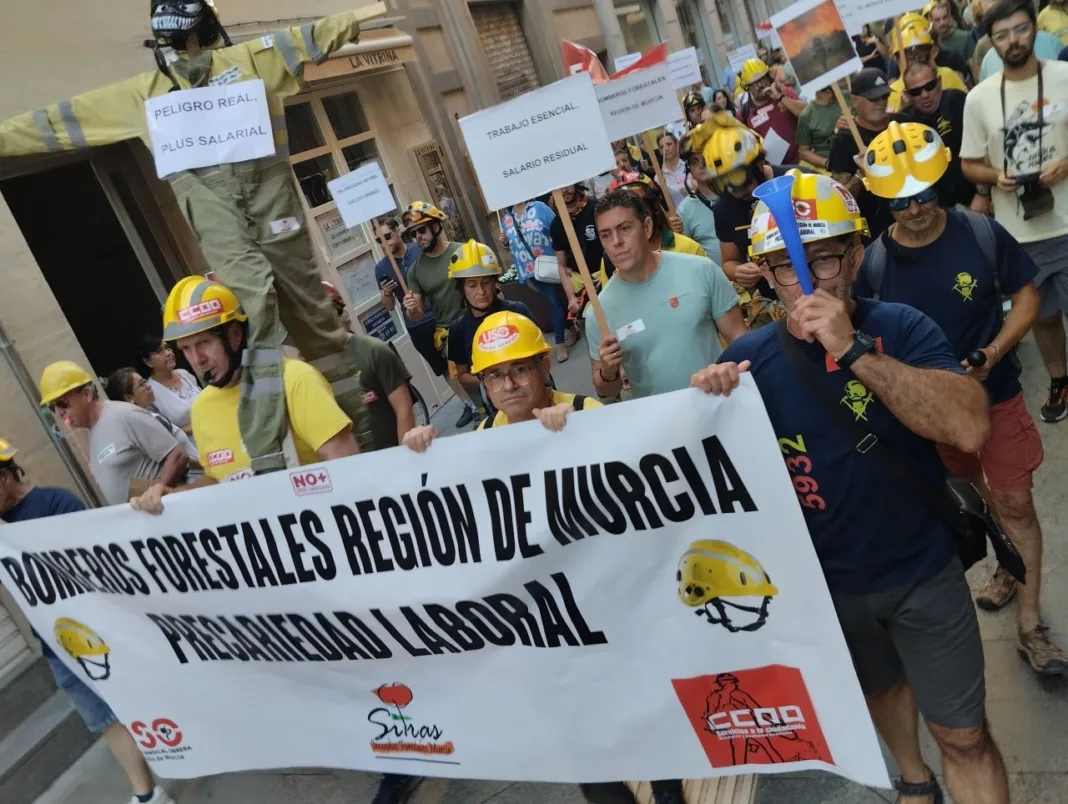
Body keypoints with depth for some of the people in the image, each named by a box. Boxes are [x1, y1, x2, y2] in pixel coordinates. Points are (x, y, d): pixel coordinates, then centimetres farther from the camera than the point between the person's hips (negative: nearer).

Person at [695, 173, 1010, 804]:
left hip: (924, 572, -2)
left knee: (964, 734, 10)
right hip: (828, 581, 3)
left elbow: (970, 430, -31)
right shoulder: (749, 358, -12)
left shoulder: (900, 327, -16)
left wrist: (854, 348, -37)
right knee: (880, 690, 28)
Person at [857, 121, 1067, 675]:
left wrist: (992, 354, -18)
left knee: (1015, 504, 3)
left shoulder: (983, 235, -14)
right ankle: (1007, 568, 48)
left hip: (996, 395, -1)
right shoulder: (874, 262, -11)